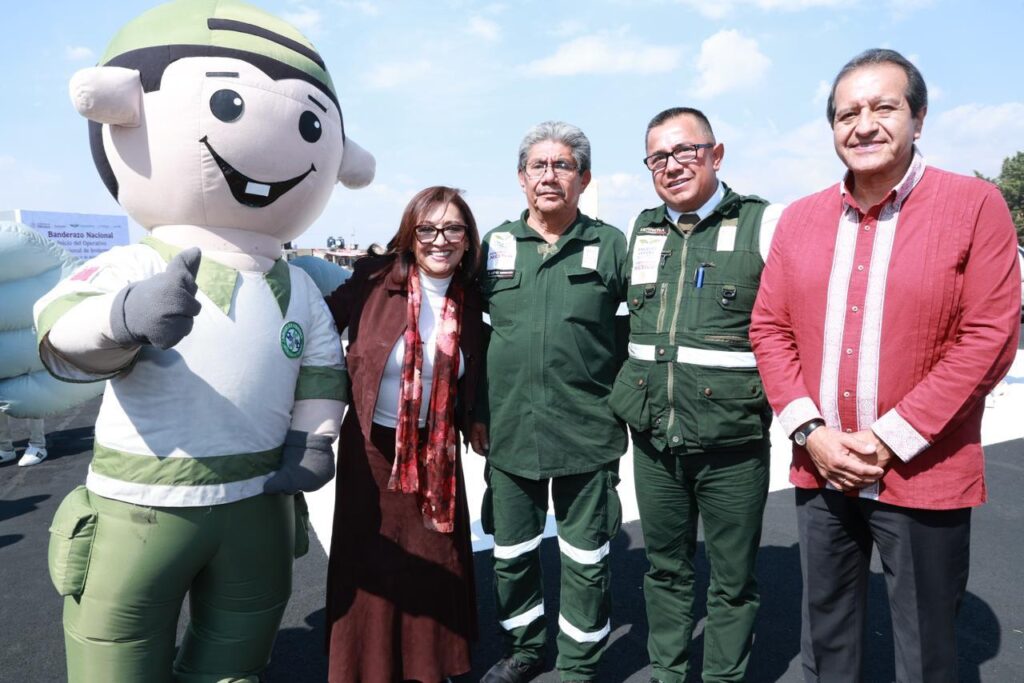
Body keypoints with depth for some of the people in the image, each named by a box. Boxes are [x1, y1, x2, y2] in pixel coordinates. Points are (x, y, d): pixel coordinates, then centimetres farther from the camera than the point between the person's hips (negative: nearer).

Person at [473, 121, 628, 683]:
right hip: (508, 431, 3)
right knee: (511, 552, 16)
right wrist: (475, 413, 7)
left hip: (588, 435, -2)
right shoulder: (495, 244, 6)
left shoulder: (611, 245, 0)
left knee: (586, 560, 10)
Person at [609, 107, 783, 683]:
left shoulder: (765, 223, -6)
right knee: (665, 566, 19)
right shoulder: (640, 231, 9)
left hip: (732, 441, -4)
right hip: (653, 439, 4)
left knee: (733, 577, 12)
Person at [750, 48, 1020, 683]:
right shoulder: (800, 218, 6)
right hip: (819, 471, 4)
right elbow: (770, 328, 4)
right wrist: (810, 432, -7)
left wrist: (891, 439, -15)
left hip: (924, 475, -3)